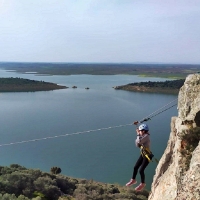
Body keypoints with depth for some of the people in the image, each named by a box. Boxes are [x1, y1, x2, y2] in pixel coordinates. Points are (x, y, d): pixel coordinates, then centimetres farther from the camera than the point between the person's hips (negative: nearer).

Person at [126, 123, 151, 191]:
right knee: (135, 167, 13)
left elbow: (139, 141, -34)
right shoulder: (143, 136, 7)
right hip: (143, 155, 9)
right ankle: (133, 180, 34)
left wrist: (138, 134, -18)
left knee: (141, 170, -4)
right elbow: (138, 145, 10)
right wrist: (138, 136, -1)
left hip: (147, 156, -9)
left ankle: (142, 184, 19)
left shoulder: (146, 136, -20)